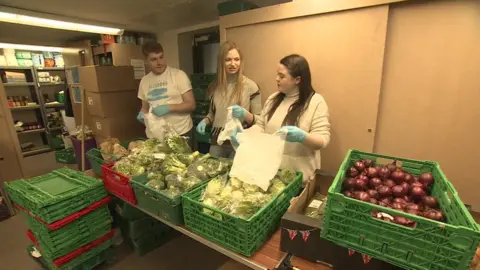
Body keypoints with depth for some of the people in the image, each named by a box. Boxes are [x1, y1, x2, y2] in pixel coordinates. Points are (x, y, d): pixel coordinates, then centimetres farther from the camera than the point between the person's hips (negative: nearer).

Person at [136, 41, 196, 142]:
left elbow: (191, 105, -9)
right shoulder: (144, 80, 8)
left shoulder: (178, 75, -7)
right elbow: (145, 107, 18)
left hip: (180, 133, -4)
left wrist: (169, 107, -22)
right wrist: (142, 114, -4)